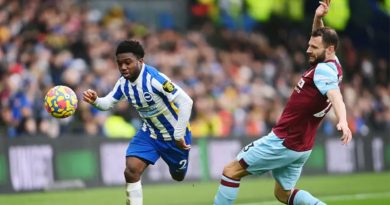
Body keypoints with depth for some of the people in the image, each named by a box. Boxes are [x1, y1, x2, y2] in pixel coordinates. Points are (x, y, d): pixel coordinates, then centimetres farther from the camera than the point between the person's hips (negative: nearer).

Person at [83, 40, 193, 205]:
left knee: (178, 176, 19)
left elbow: (186, 102, -33)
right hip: (149, 133, 5)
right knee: (131, 171, -18)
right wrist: (95, 101, -26)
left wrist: (179, 135, -28)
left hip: (174, 135, -4)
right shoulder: (123, 82, -12)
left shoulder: (154, 79, -33)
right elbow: (107, 103, -1)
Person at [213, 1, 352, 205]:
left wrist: (343, 121, -58)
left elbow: (335, 95, -40)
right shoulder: (331, 63, 5)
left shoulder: (324, 70, -21)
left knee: (231, 170, -1)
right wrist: (318, 18, 4)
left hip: (283, 141, -10)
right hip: (301, 147, 10)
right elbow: (319, 38, 23)